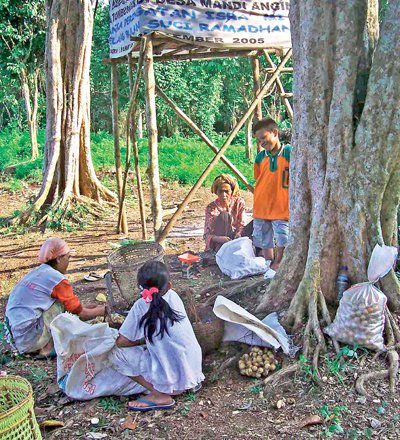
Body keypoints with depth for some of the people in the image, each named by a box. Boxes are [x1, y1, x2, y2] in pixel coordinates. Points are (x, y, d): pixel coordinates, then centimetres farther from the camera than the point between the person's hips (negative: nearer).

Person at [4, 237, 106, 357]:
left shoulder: (38, 271, 12)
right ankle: (47, 349, 1)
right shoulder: (57, 279, -12)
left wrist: (93, 307, 26)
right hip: (28, 339, -8)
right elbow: (81, 314, -2)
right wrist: (101, 310, 13)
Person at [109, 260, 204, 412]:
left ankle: (160, 395, -5)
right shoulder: (173, 296, 1)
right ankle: (189, 382, 16)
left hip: (174, 378, -6)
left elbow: (121, 342, -6)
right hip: (194, 370, 6)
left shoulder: (141, 306, -13)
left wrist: (141, 340, 9)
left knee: (115, 354, -4)